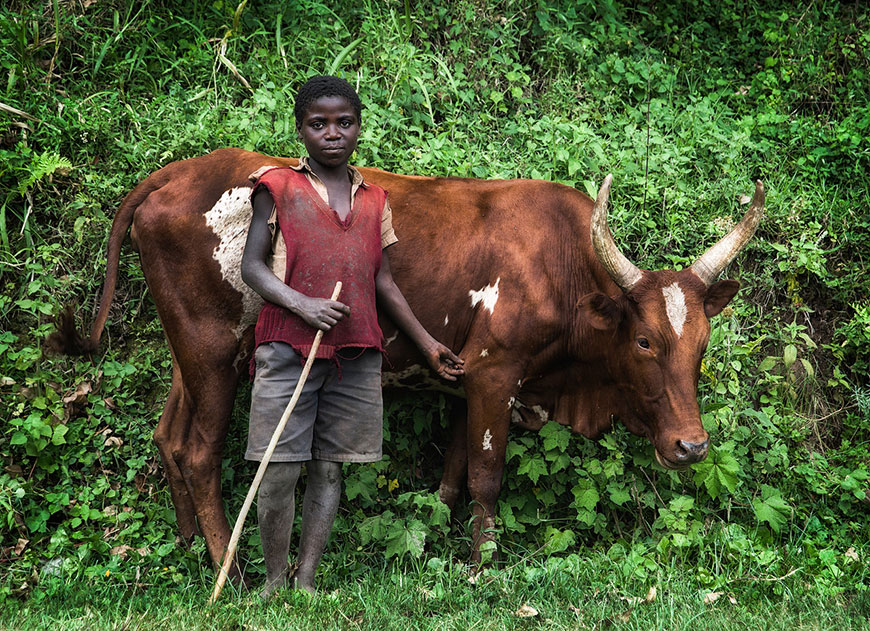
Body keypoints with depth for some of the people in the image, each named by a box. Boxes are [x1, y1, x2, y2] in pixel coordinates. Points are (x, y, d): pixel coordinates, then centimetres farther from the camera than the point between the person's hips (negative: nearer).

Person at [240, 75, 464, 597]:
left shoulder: (374, 200, 15)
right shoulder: (278, 187, 4)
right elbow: (253, 266, 0)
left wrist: (429, 346, 20)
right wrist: (302, 305, -17)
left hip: (357, 354, 4)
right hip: (287, 348, -3)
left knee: (330, 470, 6)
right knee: (280, 472, -3)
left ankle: (307, 582, 14)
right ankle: (274, 583, 12)